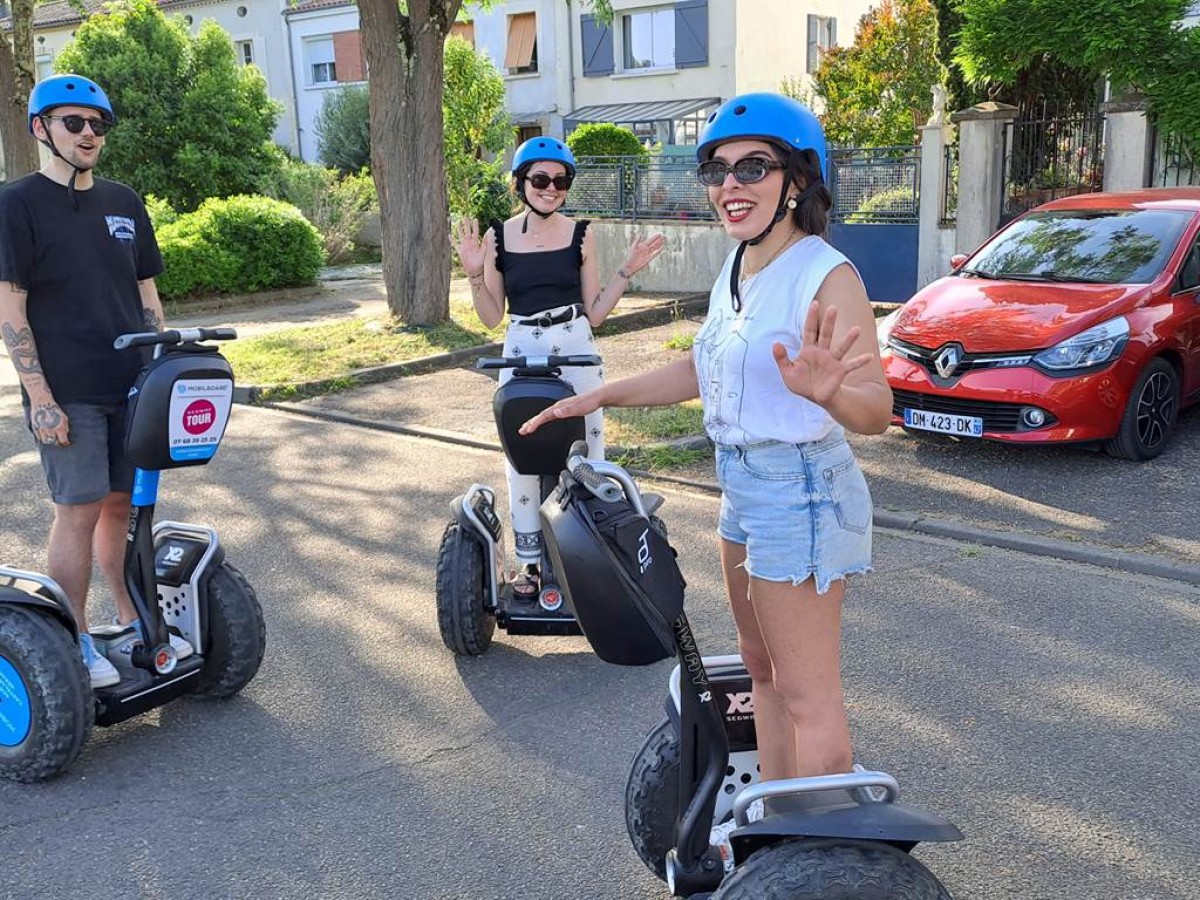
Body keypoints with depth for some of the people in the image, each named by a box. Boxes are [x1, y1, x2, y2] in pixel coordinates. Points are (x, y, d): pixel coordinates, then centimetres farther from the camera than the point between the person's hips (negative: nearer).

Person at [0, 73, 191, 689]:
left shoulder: (123, 203, 12)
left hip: (131, 386, 5)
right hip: (67, 394, -5)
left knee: (123, 505, 12)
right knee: (79, 512, -3)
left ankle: (129, 624, 25)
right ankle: (75, 644, 10)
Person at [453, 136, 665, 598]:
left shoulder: (580, 235, 0)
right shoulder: (497, 237, 0)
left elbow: (594, 312, 4)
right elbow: (491, 317, 4)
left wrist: (626, 271, -4)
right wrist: (474, 274, -10)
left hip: (576, 349, 0)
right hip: (521, 351, 0)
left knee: (587, 451, 6)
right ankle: (530, 559, 20)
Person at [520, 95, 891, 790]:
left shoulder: (826, 276, -20)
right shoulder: (737, 267, 8)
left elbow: (877, 409, -27)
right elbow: (702, 371, 18)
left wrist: (826, 393, -49)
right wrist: (600, 397, 14)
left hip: (801, 496, -10)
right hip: (744, 487, 10)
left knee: (810, 699, -1)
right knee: (763, 669, 20)